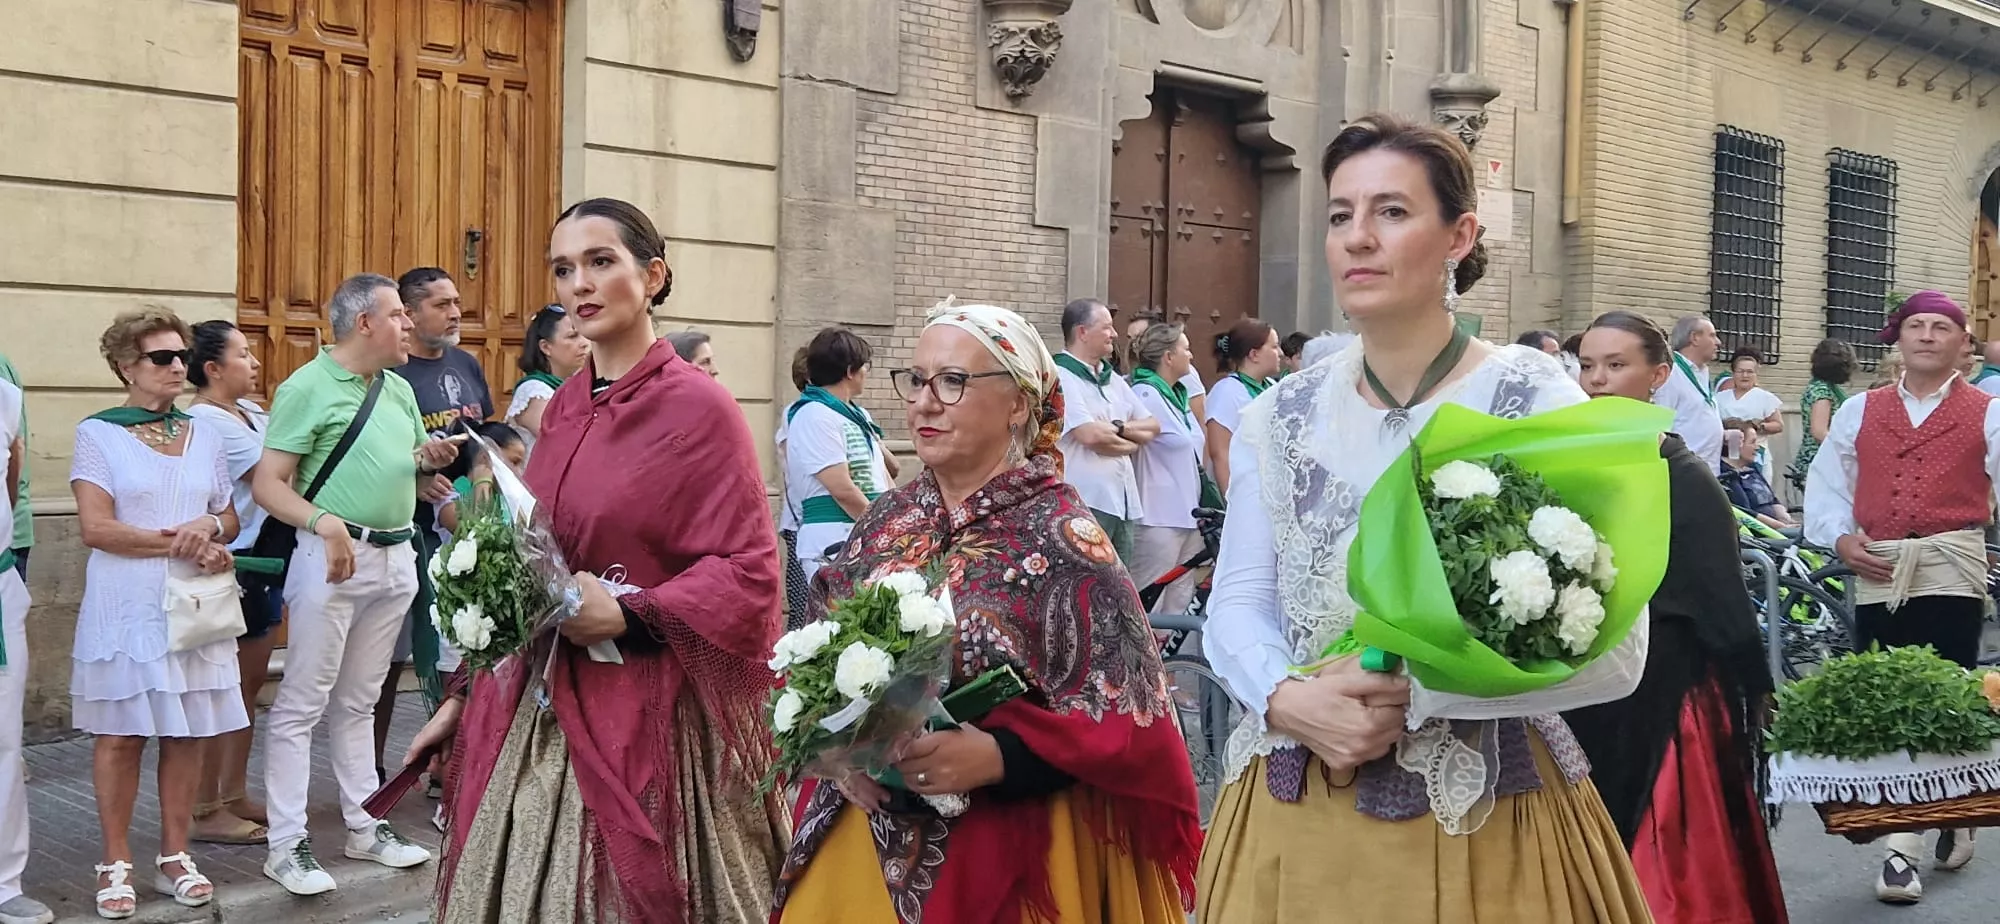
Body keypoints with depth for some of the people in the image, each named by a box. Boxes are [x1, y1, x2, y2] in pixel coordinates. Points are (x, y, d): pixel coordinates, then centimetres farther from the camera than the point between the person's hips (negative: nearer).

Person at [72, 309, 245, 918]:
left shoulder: (205, 435, 12)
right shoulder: (98, 434, -2)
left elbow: (231, 521, 15)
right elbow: (95, 527, -11)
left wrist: (209, 527, -9)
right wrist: (179, 544, -15)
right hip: (127, 607, -4)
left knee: (188, 731, 4)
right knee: (121, 733, 0)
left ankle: (174, 856, 14)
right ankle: (117, 864, 9)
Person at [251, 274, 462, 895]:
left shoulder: (400, 390, 14)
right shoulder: (308, 388, -7)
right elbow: (267, 484, -12)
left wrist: (431, 462, 0)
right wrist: (324, 523, -27)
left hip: (396, 558, 7)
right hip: (334, 556, -7)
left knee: (359, 702, 16)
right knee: (301, 704, -4)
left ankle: (365, 826, 22)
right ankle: (286, 845, -2)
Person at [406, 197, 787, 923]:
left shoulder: (698, 406, -11)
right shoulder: (563, 410, 10)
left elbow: (748, 572, -14)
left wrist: (627, 616, -23)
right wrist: (466, 697, 14)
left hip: (650, 715, -6)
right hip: (542, 711, 6)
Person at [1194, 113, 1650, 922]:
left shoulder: (1537, 401, -7)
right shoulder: (1282, 418, 6)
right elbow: (1237, 603, 3)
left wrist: (1424, 685, -24)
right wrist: (1289, 701, -17)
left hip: (1483, 812, -3)